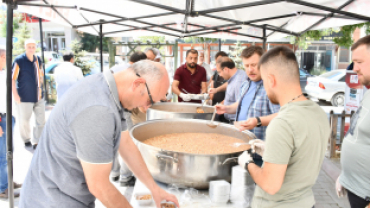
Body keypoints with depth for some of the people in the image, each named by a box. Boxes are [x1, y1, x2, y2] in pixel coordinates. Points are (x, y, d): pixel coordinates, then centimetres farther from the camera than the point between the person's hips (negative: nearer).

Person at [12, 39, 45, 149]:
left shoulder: (38, 59, 8)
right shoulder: (19, 60, -7)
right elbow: (13, 78, -7)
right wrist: (15, 94, -12)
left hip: (38, 96, 4)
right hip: (25, 98, -4)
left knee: (41, 121, 3)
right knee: (24, 121, 8)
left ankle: (37, 142, 13)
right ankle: (26, 139, 30)